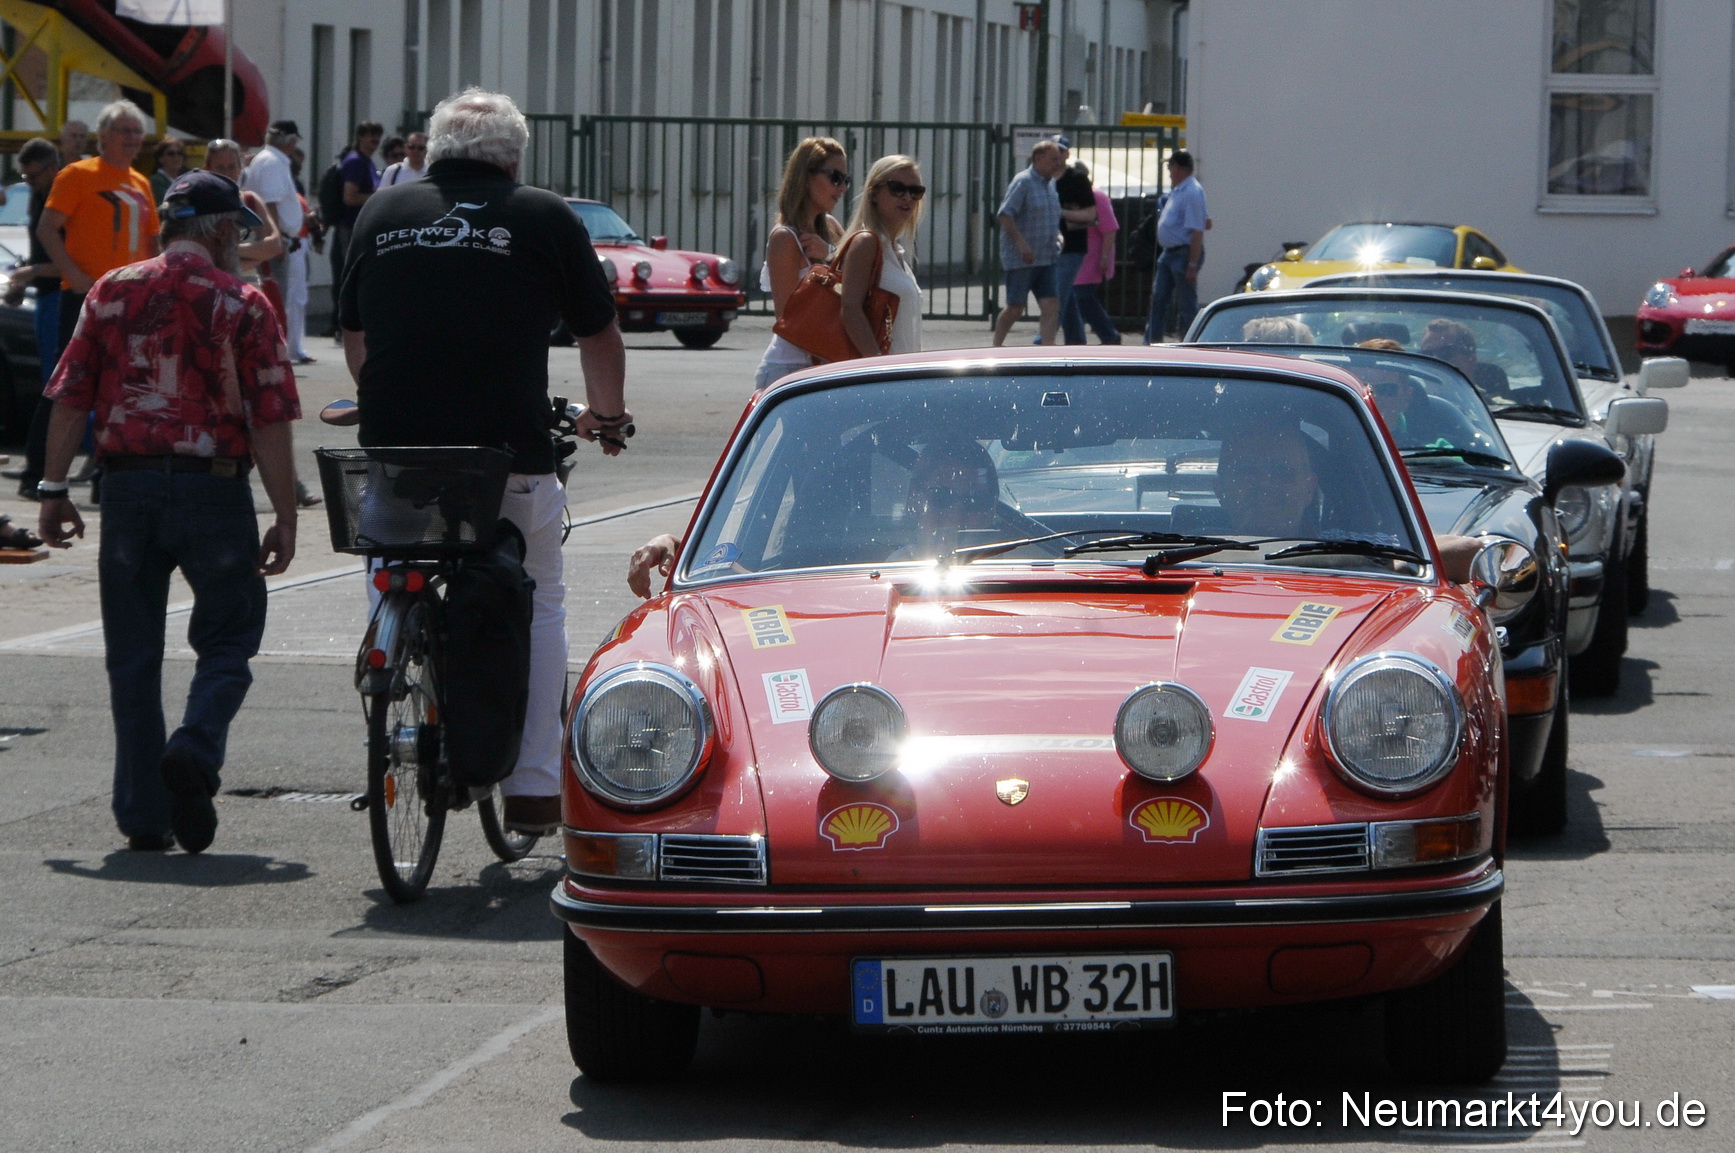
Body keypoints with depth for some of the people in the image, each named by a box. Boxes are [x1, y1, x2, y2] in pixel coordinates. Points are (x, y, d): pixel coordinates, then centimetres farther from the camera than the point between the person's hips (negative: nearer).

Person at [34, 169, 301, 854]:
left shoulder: (112, 294, 5)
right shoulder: (242, 305, -3)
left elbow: (70, 399, 2)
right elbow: (270, 420, -7)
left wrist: (54, 491, 7)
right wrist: (284, 519, -4)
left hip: (129, 486, 3)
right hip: (215, 490, -3)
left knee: (133, 655, 9)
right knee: (228, 638, 11)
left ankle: (143, 816, 9)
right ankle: (196, 748, -16)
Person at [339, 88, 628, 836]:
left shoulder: (382, 212, 13)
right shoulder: (546, 220, 5)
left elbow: (353, 334, 24)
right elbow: (598, 332, 15)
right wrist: (606, 416, 33)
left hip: (392, 445, 2)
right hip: (509, 452, -2)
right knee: (540, 606, 15)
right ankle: (532, 786, 9)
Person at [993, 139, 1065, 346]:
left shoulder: (1049, 186, 15)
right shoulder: (1023, 182, -11)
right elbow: (1004, 215, -18)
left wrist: (1057, 236, 11)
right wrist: (1021, 243, -24)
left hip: (1046, 259, 7)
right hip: (1021, 259, -7)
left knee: (1051, 305, -4)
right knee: (1015, 308, -1)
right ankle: (995, 349, 16)